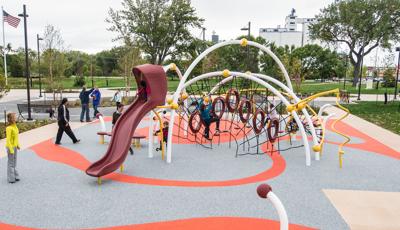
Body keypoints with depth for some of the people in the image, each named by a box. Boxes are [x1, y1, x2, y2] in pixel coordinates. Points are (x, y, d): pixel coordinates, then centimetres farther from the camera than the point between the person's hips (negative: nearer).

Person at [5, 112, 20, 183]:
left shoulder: (15, 126, 4)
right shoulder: (9, 128, -21)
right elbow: (8, 140, -21)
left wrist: (18, 145, 15)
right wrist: (11, 149, -20)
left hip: (15, 146, 8)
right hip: (10, 147, -8)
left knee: (14, 162, 17)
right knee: (11, 163, 3)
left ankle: (15, 176, 28)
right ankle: (11, 178, 14)